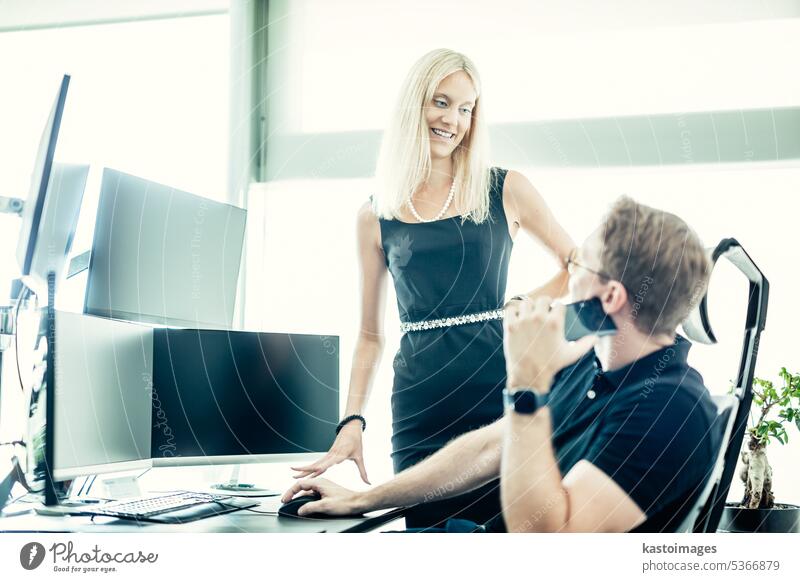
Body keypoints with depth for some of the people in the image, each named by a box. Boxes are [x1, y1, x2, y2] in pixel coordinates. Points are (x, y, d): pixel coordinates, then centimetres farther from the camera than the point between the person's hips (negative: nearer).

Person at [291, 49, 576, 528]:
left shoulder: (505, 191, 5)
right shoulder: (376, 217, 9)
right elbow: (371, 335, 12)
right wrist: (352, 422, 1)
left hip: (500, 392, -1)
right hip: (421, 408, 1)